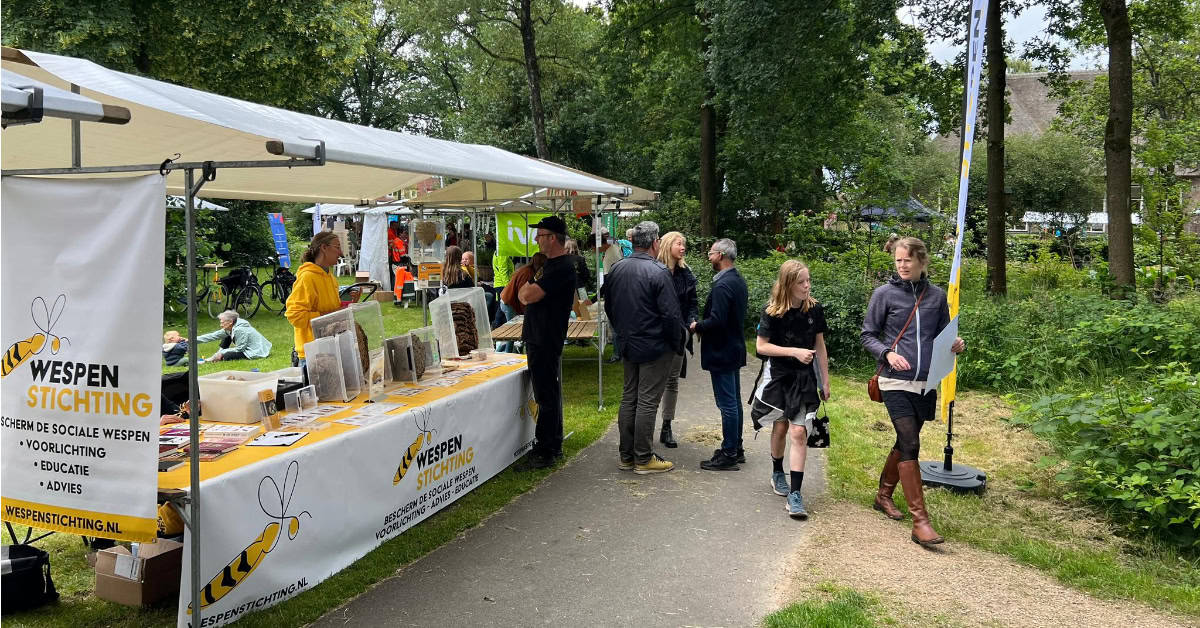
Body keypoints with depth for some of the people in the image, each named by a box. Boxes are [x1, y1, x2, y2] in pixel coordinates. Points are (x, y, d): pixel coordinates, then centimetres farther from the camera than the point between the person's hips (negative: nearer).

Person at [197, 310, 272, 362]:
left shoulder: (240, 330, -26)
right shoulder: (230, 329, 2)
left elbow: (239, 349, -22)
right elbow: (214, 336, 5)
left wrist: (222, 352, -15)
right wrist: (195, 340, 2)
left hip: (256, 352, -10)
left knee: (227, 356, -25)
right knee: (227, 336, 12)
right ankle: (217, 356, 9)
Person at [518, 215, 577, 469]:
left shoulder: (561, 268, -18)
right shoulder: (550, 264, 16)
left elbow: (527, 295, -23)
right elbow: (524, 296, 21)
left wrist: (528, 288, -3)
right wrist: (530, 289, 1)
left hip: (546, 341, -11)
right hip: (539, 339, 11)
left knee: (547, 396, -4)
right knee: (549, 393, 16)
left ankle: (545, 450, 2)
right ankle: (553, 445, 26)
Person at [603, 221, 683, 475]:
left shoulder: (617, 270, 4)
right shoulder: (658, 272, -18)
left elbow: (608, 307, 15)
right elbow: (671, 314, -19)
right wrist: (677, 344, -5)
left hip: (628, 346, 7)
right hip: (655, 348, -7)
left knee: (628, 397, 13)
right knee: (647, 401, -1)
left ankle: (626, 455, 20)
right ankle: (643, 459, 7)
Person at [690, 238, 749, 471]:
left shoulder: (722, 285, -21)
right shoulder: (738, 281, 11)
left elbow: (716, 321, -27)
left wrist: (697, 326, -10)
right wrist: (703, 325, 13)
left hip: (721, 353, -10)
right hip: (734, 349, 10)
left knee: (727, 404, -3)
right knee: (734, 401, 16)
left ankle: (729, 454, 4)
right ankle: (736, 449, 26)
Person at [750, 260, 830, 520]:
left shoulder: (815, 309, -4)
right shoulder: (772, 312, -12)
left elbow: (820, 346, 5)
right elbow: (761, 346, -10)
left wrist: (825, 381, 7)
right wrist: (794, 351, -20)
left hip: (804, 377, 1)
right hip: (777, 375, -1)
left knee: (798, 432, -7)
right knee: (780, 427, 12)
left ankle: (794, 496, -8)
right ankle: (777, 473, 39)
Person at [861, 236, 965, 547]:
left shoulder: (937, 296, 7)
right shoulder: (885, 294, -2)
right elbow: (868, 335, 2)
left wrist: (955, 344, -5)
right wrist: (887, 353, -15)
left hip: (926, 384, 4)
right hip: (896, 382, -4)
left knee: (905, 442, 16)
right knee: (910, 445, -11)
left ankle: (883, 494, 37)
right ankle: (920, 521, -9)